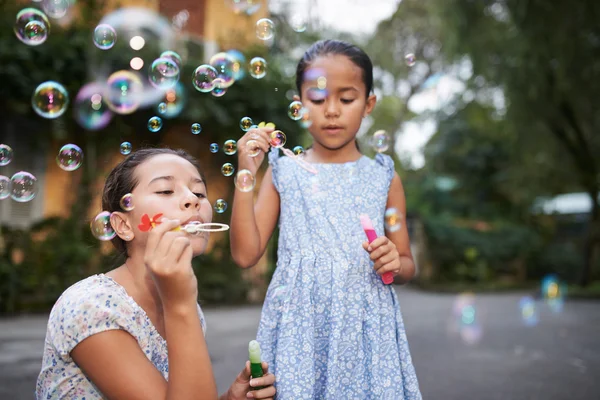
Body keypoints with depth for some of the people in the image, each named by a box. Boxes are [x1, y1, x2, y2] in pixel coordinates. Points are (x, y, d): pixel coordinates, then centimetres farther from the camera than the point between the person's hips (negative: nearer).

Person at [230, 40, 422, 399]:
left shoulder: (383, 177, 5)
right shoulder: (284, 172, 2)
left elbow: (407, 265, 13)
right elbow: (246, 255, -4)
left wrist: (394, 264, -11)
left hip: (366, 328, 1)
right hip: (299, 327, -1)